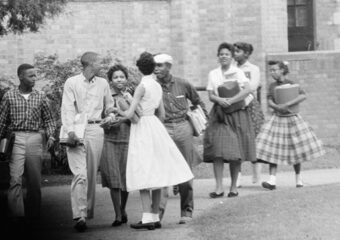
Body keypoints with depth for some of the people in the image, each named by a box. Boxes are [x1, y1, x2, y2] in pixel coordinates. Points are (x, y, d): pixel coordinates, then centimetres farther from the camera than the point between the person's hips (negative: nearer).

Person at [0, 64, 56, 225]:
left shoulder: (40, 97, 8)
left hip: (35, 139, 2)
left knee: (35, 180, 4)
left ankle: (33, 214, 13)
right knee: (15, 178, -11)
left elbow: (48, 119, 13)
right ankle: (17, 214, -11)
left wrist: (50, 135, -2)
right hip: (16, 138, -2)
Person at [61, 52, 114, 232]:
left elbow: (109, 107, 25)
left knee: (92, 174, 4)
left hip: (95, 130, 4)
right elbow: (67, 108, -5)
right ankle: (79, 216, -16)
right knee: (80, 174, -13)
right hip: (77, 130, -4)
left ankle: (88, 213, 12)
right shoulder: (72, 83, 3)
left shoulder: (103, 83, 15)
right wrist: (70, 131, -16)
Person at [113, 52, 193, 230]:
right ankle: (155, 217, 12)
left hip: (142, 129, -7)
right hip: (155, 126, 7)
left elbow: (130, 114, -14)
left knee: (143, 174, -7)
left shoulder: (142, 86, -13)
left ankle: (148, 218, -13)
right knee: (156, 174, 9)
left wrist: (118, 111, 5)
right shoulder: (158, 86, 9)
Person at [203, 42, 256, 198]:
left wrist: (231, 101, -19)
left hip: (237, 114, -1)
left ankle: (233, 187, 9)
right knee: (217, 150, -11)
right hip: (219, 114, 2)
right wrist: (220, 100, -16)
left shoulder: (238, 73, 3)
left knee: (236, 151, -1)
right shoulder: (213, 74, 11)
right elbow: (210, 95, 5)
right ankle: (219, 187, -11)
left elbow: (247, 90, -11)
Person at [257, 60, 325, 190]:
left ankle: (298, 178, 19)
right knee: (272, 150, -8)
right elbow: (270, 102, -3)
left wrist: (287, 104, -26)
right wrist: (278, 107, -23)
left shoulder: (291, 84, -5)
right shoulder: (272, 86, 6)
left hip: (292, 119, -2)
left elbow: (303, 96, -19)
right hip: (277, 119, 2)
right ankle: (272, 180, -11)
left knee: (296, 150, 3)